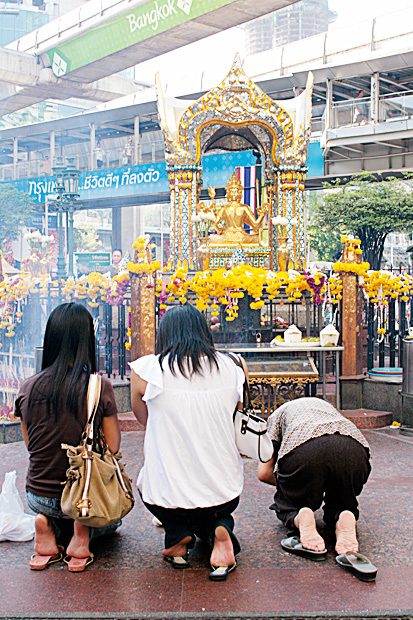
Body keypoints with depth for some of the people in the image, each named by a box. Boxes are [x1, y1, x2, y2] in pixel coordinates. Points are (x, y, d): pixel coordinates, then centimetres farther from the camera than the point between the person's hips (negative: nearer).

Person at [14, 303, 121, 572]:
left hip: (38, 496, 3)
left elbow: (30, 444, 4)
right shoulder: (100, 386, -19)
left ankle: (49, 526, 3)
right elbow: (113, 446, -10)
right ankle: (84, 531, -2)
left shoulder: (28, 388, -10)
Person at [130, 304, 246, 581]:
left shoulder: (147, 369, -9)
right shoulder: (232, 367, 0)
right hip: (226, 493, 2)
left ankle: (179, 534, 11)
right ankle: (219, 529, 3)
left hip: (168, 496, -1)